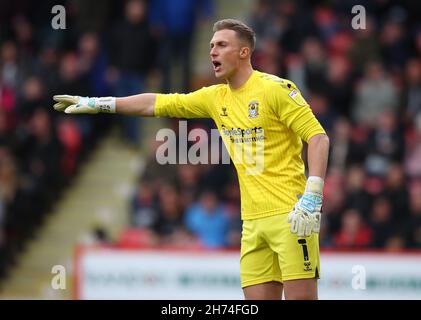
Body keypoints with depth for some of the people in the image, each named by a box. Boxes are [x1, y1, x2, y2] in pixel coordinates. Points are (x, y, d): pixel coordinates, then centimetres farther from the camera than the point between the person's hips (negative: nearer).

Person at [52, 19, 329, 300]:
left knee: (300, 295, -13)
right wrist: (97, 104, 20)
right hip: (253, 221, 6)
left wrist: (312, 197, -19)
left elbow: (318, 137, -9)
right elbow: (157, 103, 21)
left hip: (287, 214, -6)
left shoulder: (276, 89, -5)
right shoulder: (215, 98, 15)